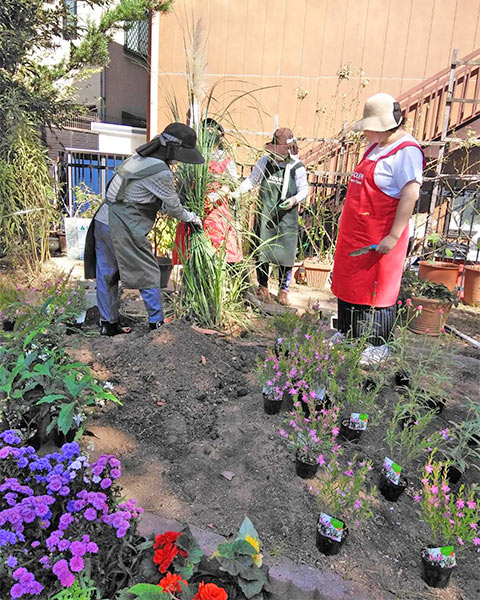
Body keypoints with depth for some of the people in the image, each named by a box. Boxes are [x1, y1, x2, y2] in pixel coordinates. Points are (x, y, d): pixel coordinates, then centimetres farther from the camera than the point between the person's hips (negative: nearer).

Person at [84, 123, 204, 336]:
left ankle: (108, 324, 24)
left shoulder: (138, 157, 14)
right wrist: (191, 218, 17)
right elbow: (173, 207, -1)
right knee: (149, 275, 4)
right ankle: (157, 323, 13)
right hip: (123, 228, -9)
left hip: (102, 221, 9)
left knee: (106, 275, 13)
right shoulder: (161, 173, -14)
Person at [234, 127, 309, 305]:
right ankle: (262, 286, 24)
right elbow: (251, 180, 12)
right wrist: (238, 191, -5)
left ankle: (283, 289, 19)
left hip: (286, 217, -2)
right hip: (265, 215, 2)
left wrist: (295, 199, -18)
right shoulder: (264, 162, 2)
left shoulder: (297, 168, -4)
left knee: (285, 253, 1)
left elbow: (304, 190, 3)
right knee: (261, 250, 6)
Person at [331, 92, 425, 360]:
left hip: (379, 239, -9)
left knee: (376, 289, 1)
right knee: (349, 283, 16)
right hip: (355, 234, 9)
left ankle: (378, 346, 16)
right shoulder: (376, 146, 13)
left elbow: (410, 195, -22)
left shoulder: (406, 151, -15)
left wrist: (393, 236, -26)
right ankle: (348, 334, 32)